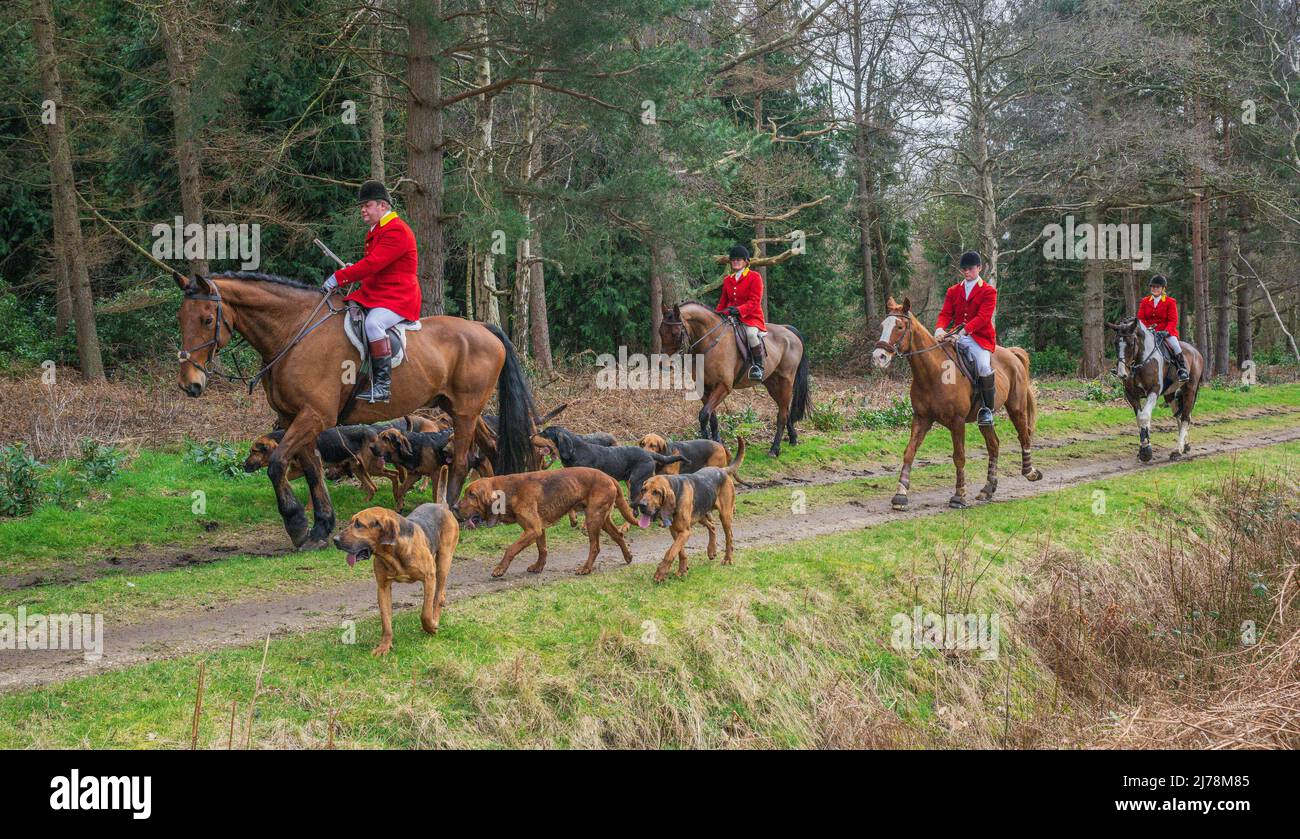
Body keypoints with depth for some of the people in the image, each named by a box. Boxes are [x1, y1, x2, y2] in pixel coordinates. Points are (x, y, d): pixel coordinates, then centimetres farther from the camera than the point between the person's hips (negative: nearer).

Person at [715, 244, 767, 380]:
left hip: (751, 317, -6)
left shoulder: (754, 277, -3)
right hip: (730, 317, 6)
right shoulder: (727, 280, 16)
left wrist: (739, 310, -27)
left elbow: (754, 301, -12)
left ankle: (758, 366, -28)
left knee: (751, 333, -36)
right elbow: (723, 301, 21)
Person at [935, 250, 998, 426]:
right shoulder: (953, 291, 15)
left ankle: (988, 409, -17)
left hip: (980, 338, -5)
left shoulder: (988, 292, 0)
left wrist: (964, 330, -30)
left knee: (984, 365, -31)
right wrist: (940, 329, -18)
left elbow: (983, 317, -13)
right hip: (957, 337, 5)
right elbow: (945, 314, 6)